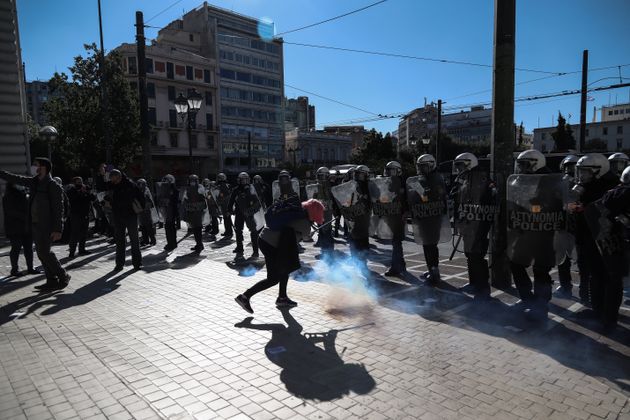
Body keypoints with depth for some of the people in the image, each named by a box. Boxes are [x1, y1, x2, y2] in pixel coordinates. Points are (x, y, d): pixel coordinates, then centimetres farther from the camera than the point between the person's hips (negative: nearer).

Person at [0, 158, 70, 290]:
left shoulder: (53, 186, -13)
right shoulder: (33, 182, 10)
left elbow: (59, 209, -15)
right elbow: (15, 179, 22)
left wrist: (58, 230, -19)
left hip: (47, 225, -8)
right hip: (35, 224, 8)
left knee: (44, 252, -10)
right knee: (42, 253, 9)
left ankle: (63, 276, 3)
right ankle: (52, 280, 17)